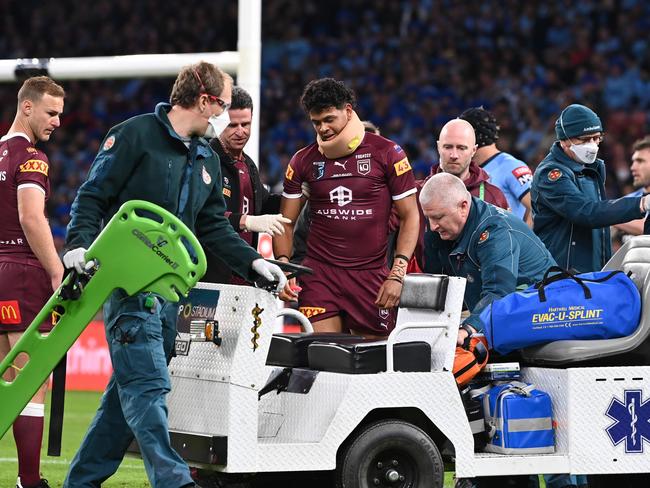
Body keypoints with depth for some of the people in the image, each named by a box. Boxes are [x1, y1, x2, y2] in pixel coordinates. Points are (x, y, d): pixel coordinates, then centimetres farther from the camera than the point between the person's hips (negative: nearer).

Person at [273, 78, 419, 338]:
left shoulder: (387, 153, 1)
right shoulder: (304, 161, 8)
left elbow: (410, 215, 2)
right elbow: (286, 223, 12)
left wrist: (397, 274, -8)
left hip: (371, 274, -1)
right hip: (319, 274, 1)